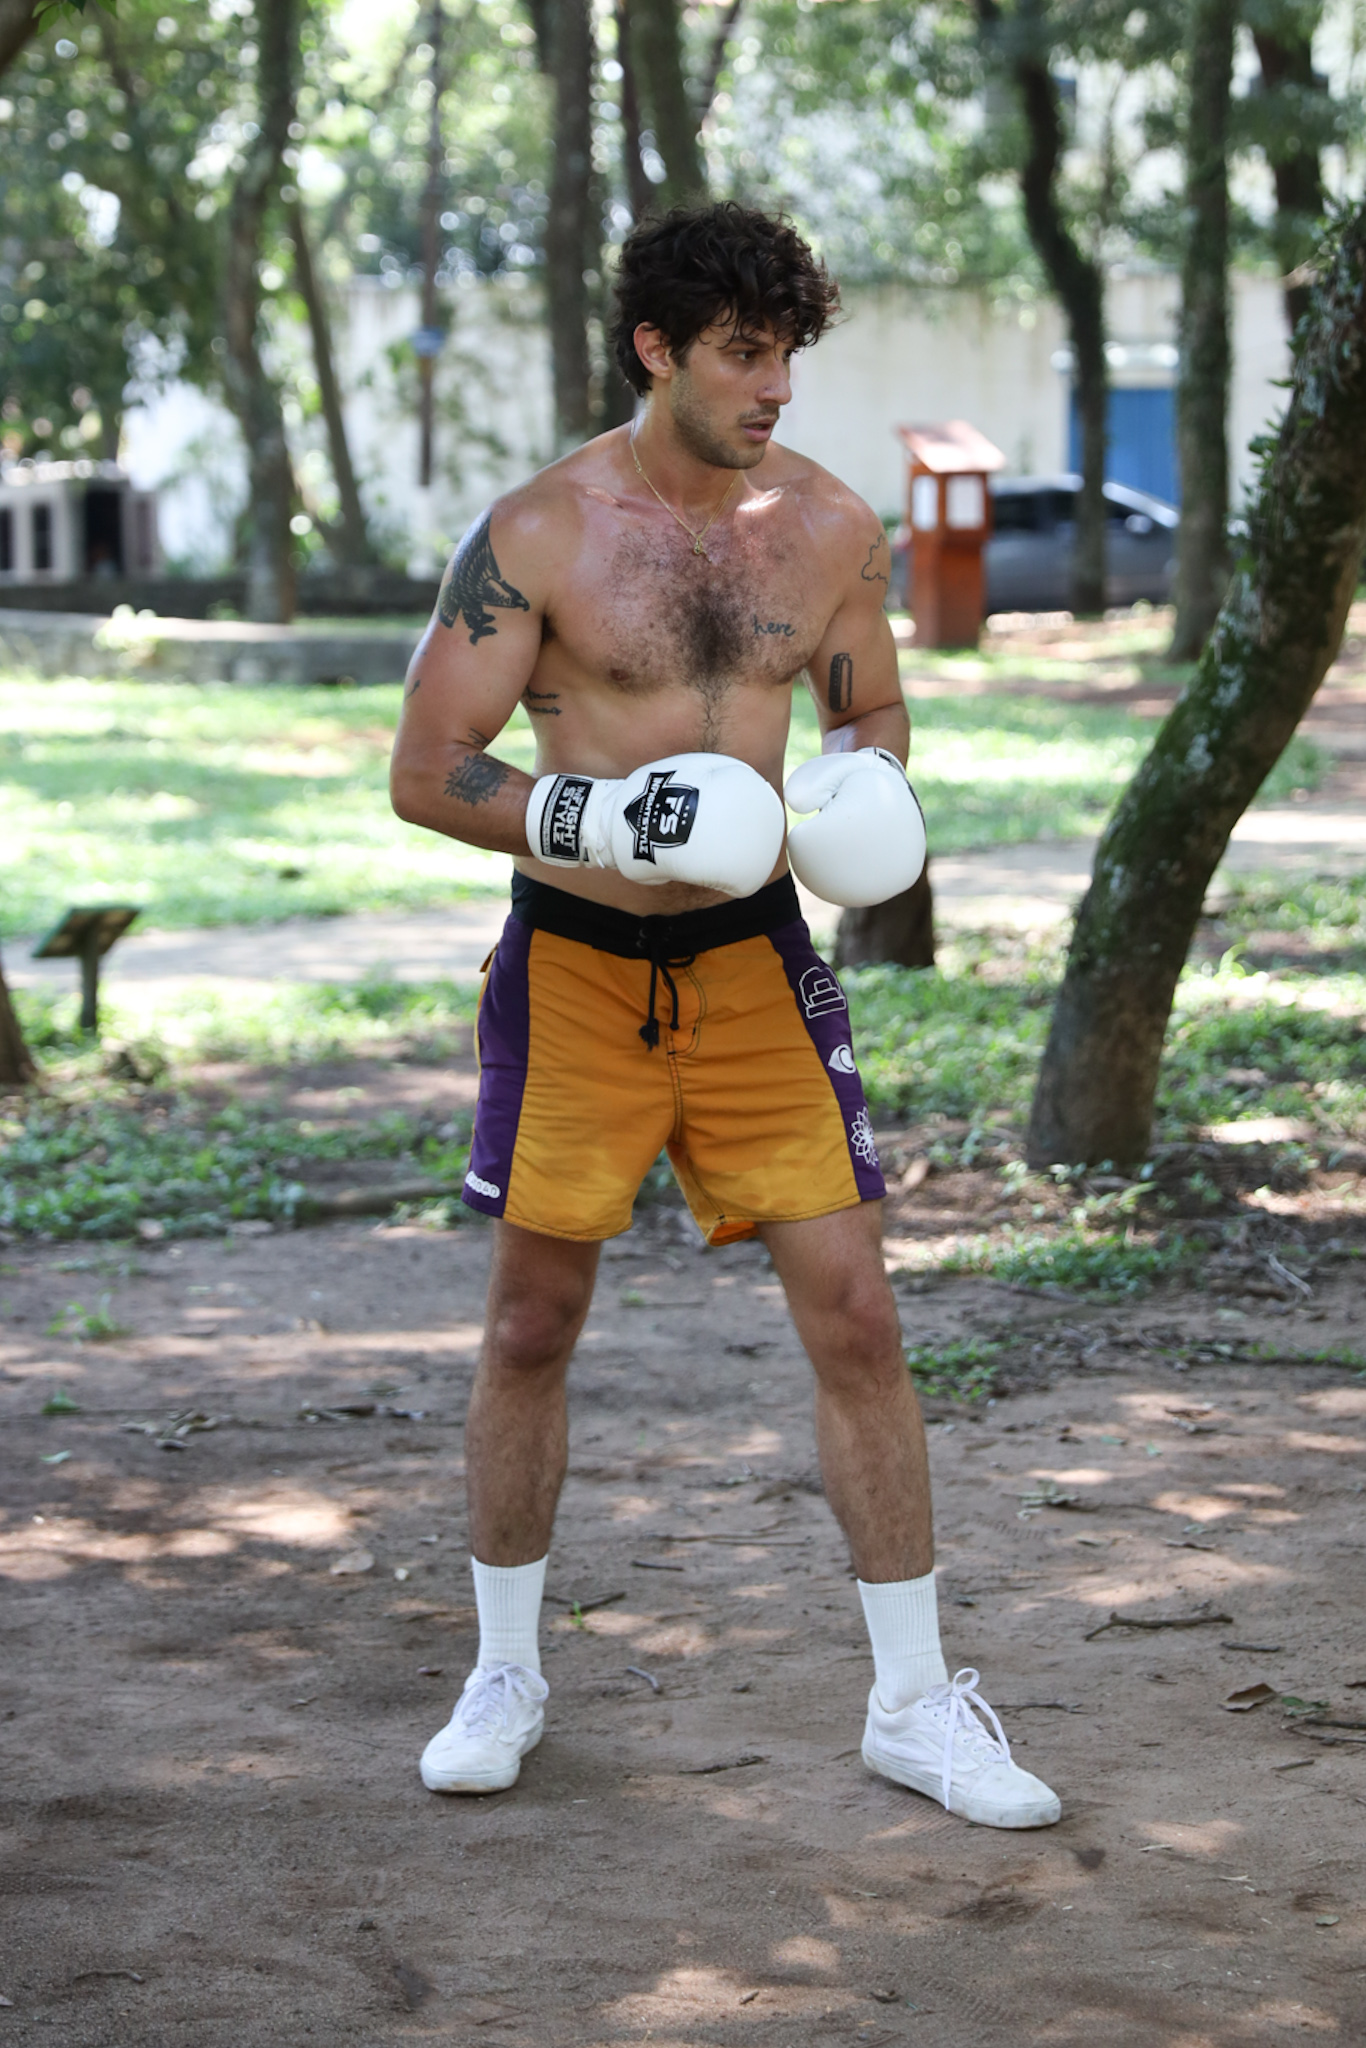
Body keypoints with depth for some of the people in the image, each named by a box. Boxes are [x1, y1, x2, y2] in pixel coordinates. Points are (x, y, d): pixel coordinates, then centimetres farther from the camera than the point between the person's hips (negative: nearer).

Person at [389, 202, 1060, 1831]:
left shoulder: (826, 527, 1)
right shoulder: (540, 532, -10)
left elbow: (871, 714, 17)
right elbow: (425, 774, -9)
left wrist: (865, 786, -7)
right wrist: (598, 818, -24)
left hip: (753, 964, 2)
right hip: (574, 966, -2)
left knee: (854, 1318, -2)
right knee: (532, 1324, 7)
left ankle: (913, 1704, 9)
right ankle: (505, 1672, 26)